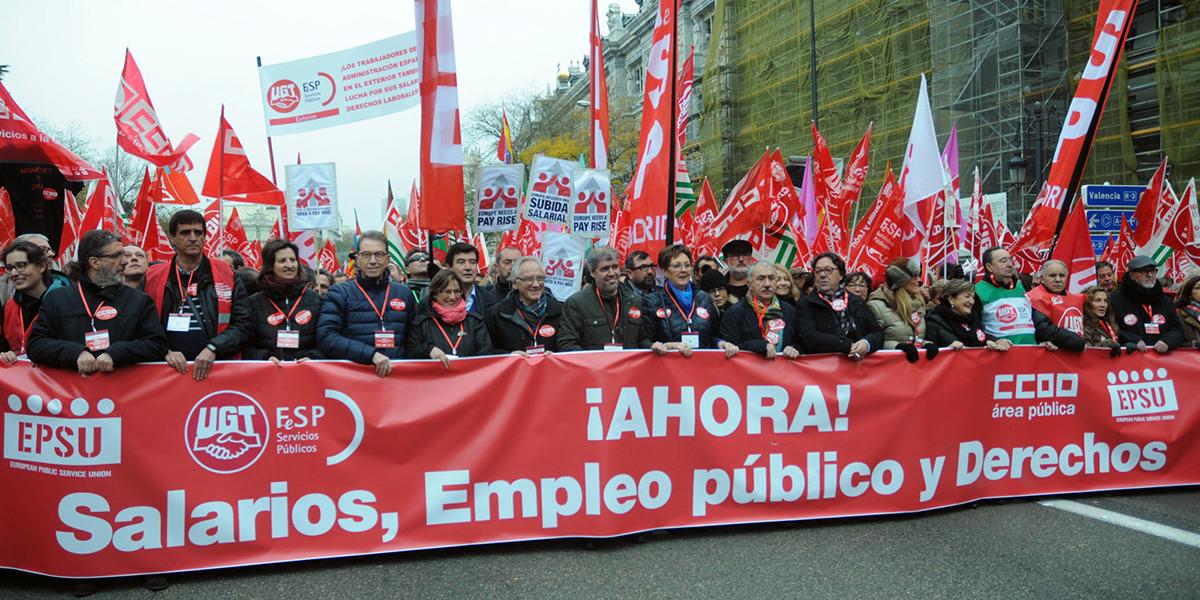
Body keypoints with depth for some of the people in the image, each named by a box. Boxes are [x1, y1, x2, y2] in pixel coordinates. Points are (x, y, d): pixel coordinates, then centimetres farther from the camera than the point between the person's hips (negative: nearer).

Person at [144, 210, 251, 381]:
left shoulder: (226, 274, 6)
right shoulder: (153, 277, 9)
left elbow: (242, 323, 1)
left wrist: (213, 349, -11)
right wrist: (165, 351, -9)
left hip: (215, 368, 0)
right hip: (168, 370, 1)